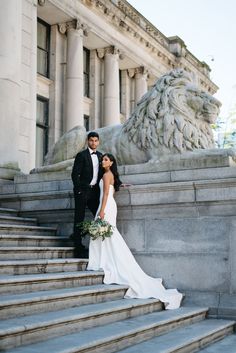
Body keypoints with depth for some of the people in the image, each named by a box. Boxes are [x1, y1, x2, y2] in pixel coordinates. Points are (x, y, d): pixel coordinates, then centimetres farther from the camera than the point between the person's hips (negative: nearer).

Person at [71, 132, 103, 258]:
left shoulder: (100, 156, 13)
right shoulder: (81, 155, -5)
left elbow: (101, 174, 19)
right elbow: (75, 174, -9)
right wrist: (79, 191, -14)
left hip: (94, 191, 6)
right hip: (83, 191, -6)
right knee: (79, 218, -2)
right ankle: (78, 247, 2)